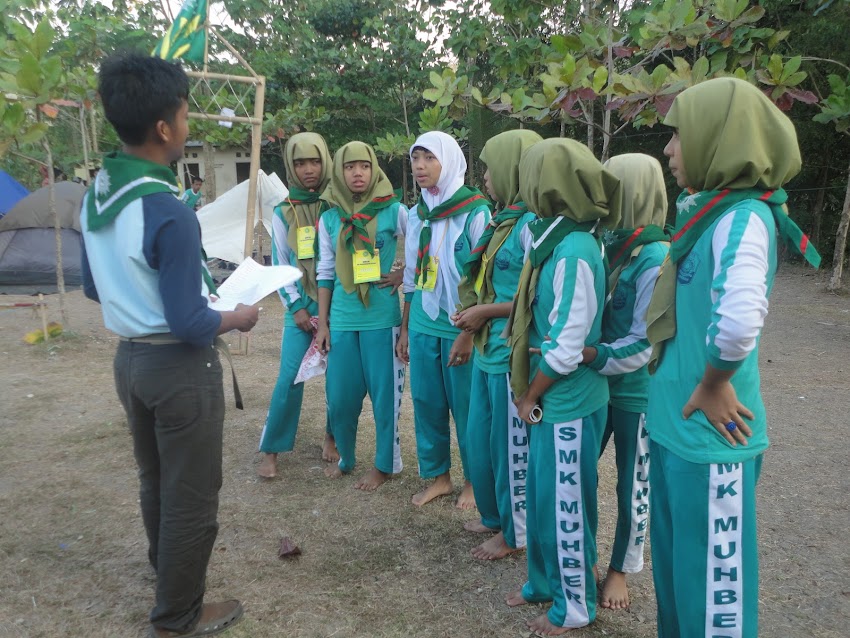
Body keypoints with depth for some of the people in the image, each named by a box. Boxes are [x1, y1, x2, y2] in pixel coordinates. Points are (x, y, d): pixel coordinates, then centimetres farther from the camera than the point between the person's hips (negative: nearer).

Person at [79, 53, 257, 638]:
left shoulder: (95, 196, 2)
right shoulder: (169, 213, -25)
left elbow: (95, 288, 13)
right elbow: (189, 326, -23)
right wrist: (237, 319, -5)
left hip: (129, 356, 9)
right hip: (179, 366, -8)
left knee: (154, 479, 26)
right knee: (191, 494, 8)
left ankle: (166, 566, 49)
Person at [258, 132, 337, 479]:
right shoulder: (283, 212, 4)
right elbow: (280, 265, 6)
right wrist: (296, 307, -3)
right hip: (301, 306, 0)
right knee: (290, 378, -4)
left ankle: (333, 436, 26)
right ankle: (270, 449, 10)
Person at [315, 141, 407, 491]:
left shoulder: (394, 211, -4)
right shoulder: (329, 218, 6)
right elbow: (326, 273, 9)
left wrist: (405, 274, -4)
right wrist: (322, 323, 8)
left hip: (382, 318, -3)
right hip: (342, 320, 3)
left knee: (384, 393, 6)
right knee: (340, 395, 11)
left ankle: (385, 464, 25)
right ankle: (345, 457, 34)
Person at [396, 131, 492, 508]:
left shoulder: (475, 212, -9)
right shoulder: (415, 215, 10)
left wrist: (469, 334, -15)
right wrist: (405, 329, 14)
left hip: (461, 327, -5)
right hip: (423, 326, 6)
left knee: (466, 406, 5)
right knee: (426, 403, 11)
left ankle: (474, 480, 24)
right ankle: (438, 477, 28)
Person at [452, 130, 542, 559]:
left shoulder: (531, 225, -18)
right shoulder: (503, 220, 11)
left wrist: (485, 312, -14)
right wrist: (470, 311, 6)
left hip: (511, 357, -9)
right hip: (487, 351, 9)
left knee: (510, 447, 7)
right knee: (479, 439, 19)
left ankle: (515, 532, 27)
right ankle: (493, 515, 39)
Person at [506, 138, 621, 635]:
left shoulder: (574, 251, -23)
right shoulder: (561, 239, 5)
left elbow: (566, 347, -22)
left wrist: (530, 398, -10)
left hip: (569, 404, -8)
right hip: (552, 399, 8)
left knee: (564, 505, 8)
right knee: (544, 497, 21)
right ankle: (546, 582, 40)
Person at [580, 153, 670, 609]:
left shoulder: (656, 259, -19)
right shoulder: (609, 243, 1)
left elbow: (645, 343, -20)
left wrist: (586, 356, -25)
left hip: (635, 391, -6)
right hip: (595, 383, 6)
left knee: (632, 485, 13)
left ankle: (621, 569, 34)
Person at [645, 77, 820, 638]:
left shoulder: (743, 217, -19)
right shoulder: (708, 209, 8)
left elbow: (738, 319, -36)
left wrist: (715, 385, -21)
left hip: (709, 434, -8)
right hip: (674, 423, 8)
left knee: (712, 570, 9)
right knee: (673, 560, 23)